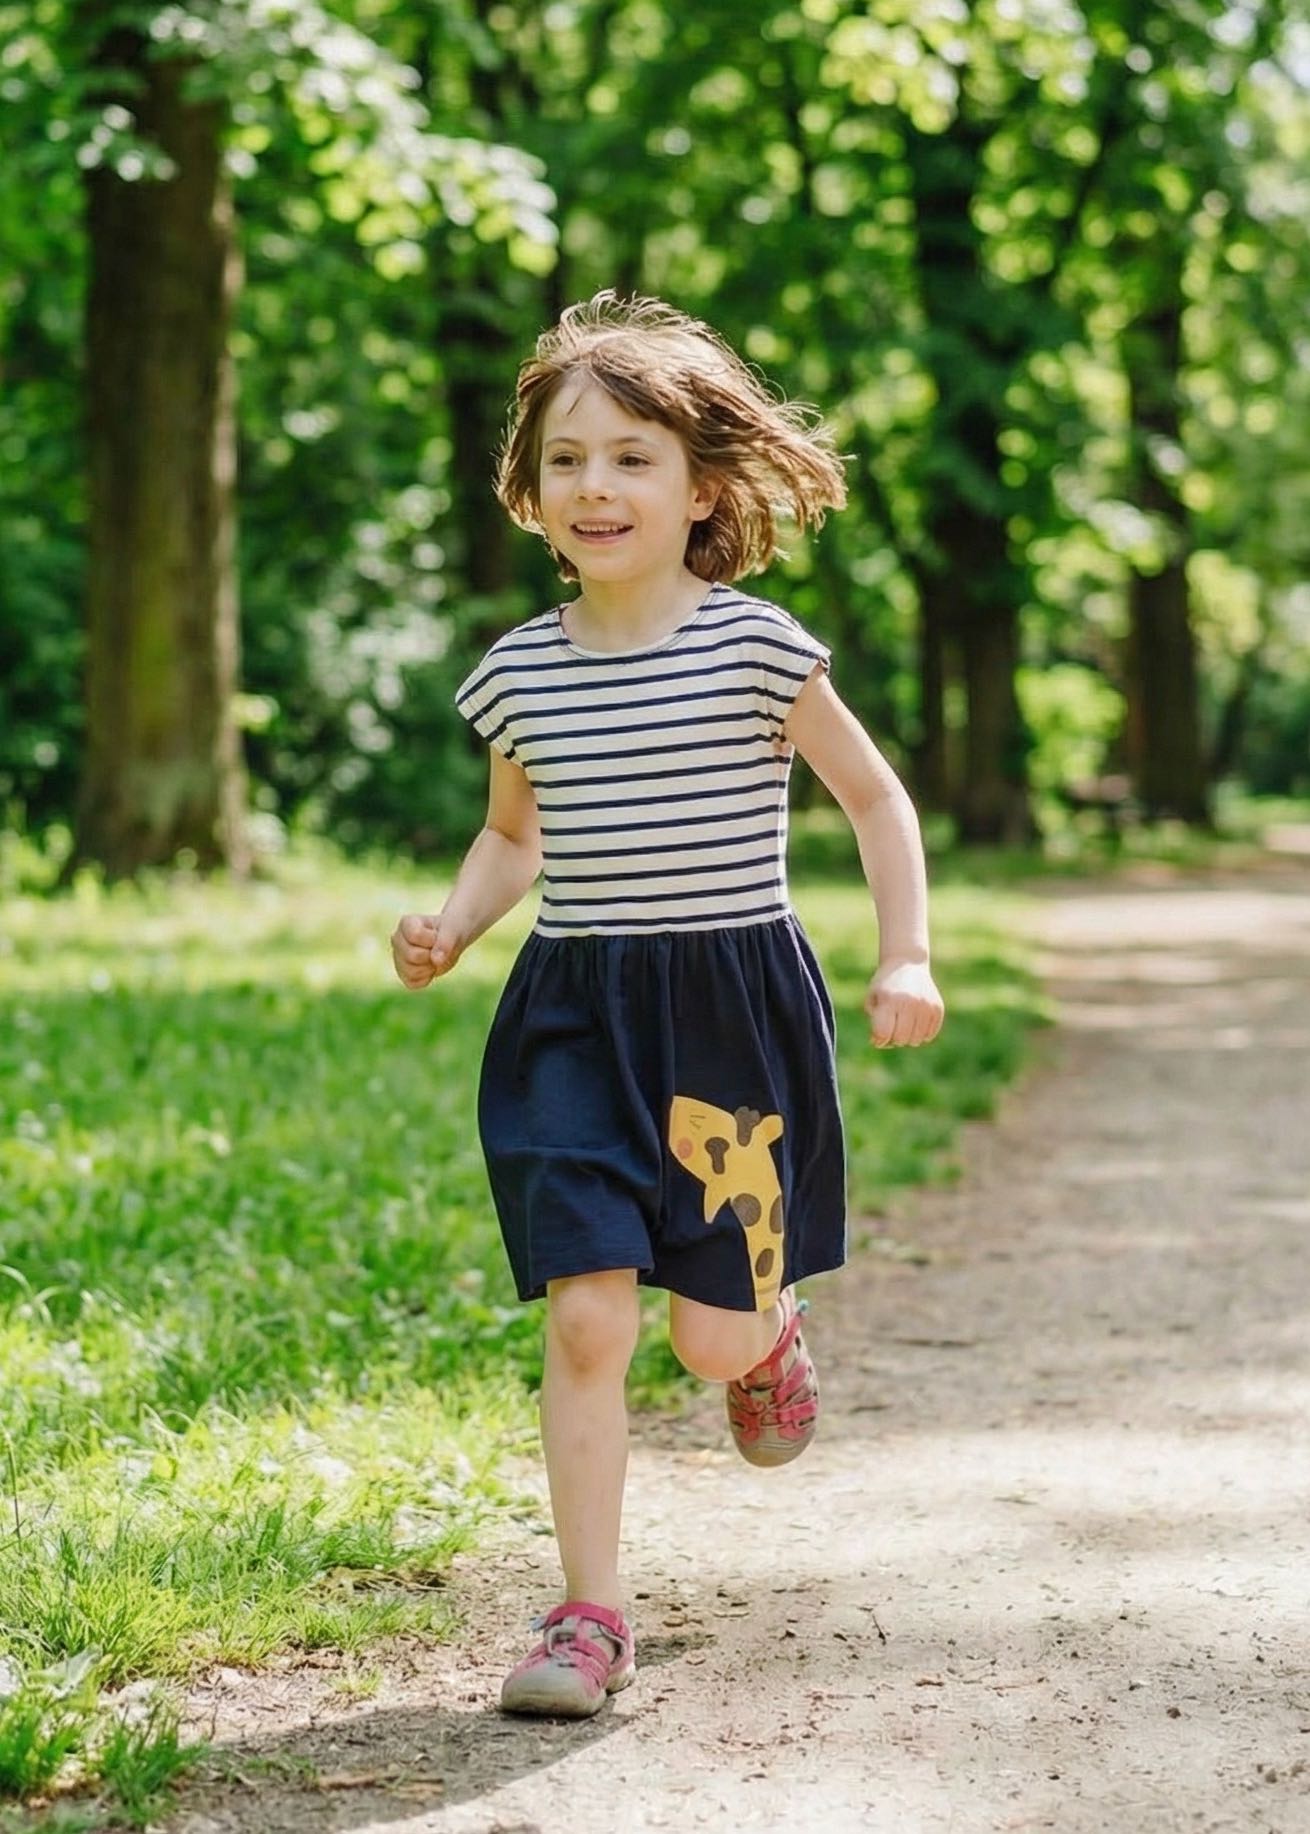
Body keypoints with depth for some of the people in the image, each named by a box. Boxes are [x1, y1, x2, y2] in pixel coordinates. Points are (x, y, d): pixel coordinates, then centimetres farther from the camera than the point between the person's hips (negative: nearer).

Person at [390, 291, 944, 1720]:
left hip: (732, 1005, -2)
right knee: (585, 1320, -9)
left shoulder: (755, 648, -7)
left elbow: (875, 797, 4)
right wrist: (453, 926, 1)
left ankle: (774, 1321, 40)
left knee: (714, 1335, 2)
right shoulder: (519, 671, 3)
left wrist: (904, 957, -6)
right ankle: (590, 1617, 2)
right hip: (574, 1018, 2)